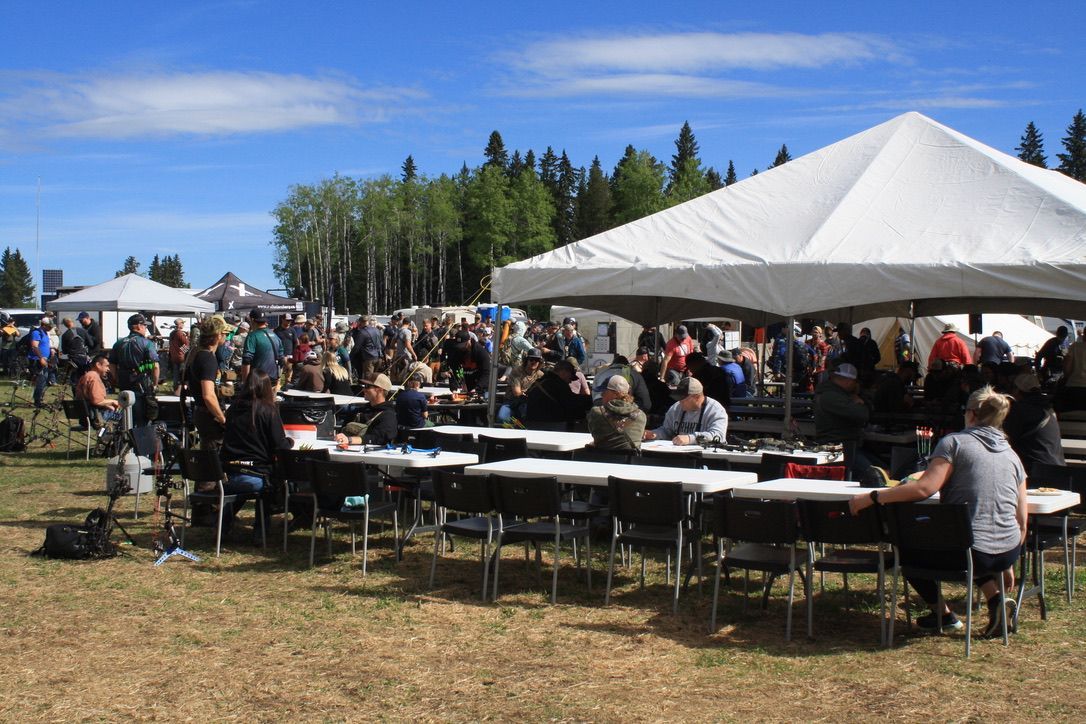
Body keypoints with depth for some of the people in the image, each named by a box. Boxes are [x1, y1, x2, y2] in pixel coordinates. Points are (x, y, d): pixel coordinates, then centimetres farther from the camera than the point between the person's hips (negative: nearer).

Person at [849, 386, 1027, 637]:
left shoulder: (955, 442, -4)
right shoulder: (1012, 455, 12)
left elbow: (925, 488, -18)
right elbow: (1021, 520, 13)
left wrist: (871, 498, -13)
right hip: (1008, 553, 6)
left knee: (906, 548, 22)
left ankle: (943, 614, 22)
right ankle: (994, 596, 20)